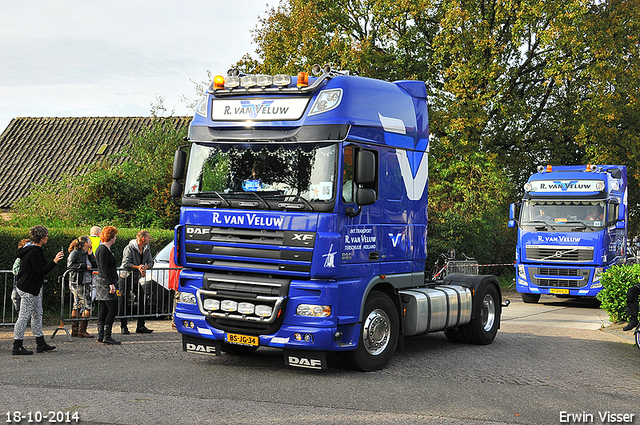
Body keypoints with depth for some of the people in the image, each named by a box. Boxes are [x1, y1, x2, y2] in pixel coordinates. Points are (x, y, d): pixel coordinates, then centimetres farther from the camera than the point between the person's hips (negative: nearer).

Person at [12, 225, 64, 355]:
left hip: (33, 289, 11)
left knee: (37, 315, 14)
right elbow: (40, 271, -24)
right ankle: (17, 347, 1)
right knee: (24, 317, -5)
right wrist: (54, 262, -21)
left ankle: (41, 344, 21)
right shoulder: (34, 252, -20)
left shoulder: (29, 249, 13)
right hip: (29, 290, -11)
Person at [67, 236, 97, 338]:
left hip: (86, 283, 9)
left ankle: (74, 330, 16)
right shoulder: (75, 253, -8)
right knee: (87, 305, -11)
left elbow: (95, 266, 10)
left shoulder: (87, 254, 16)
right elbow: (70, 265, -17)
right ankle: (82, 331, -6)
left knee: (77, 306, 12)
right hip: (77, 283, -9)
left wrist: (90, 255, 4)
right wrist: (84, 266, -18)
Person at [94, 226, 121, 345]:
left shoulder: (104, 249, 18)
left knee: (103, 310, 10)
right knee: (112, 309, -11)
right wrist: (111, 284, -22)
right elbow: (104, 268, -19)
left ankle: (101, 336, 12)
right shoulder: (103, 250, -13)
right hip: (105, 282, -10)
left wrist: (112, 283, 25)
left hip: (106, 282, 10)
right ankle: (106, 336, -12)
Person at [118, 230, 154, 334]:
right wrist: (138, 267, -29)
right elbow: (126, 264, -21)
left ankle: (141, 326, 7)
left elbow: (150, 262, 4)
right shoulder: (129, 248, -16)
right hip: (126, 277, -6)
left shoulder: (147, 249, 5)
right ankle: (123, 326, 7)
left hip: (137, 278, 6)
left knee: (142, 300, 1)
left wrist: (144, 267, -17)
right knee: (123, 302, -2)